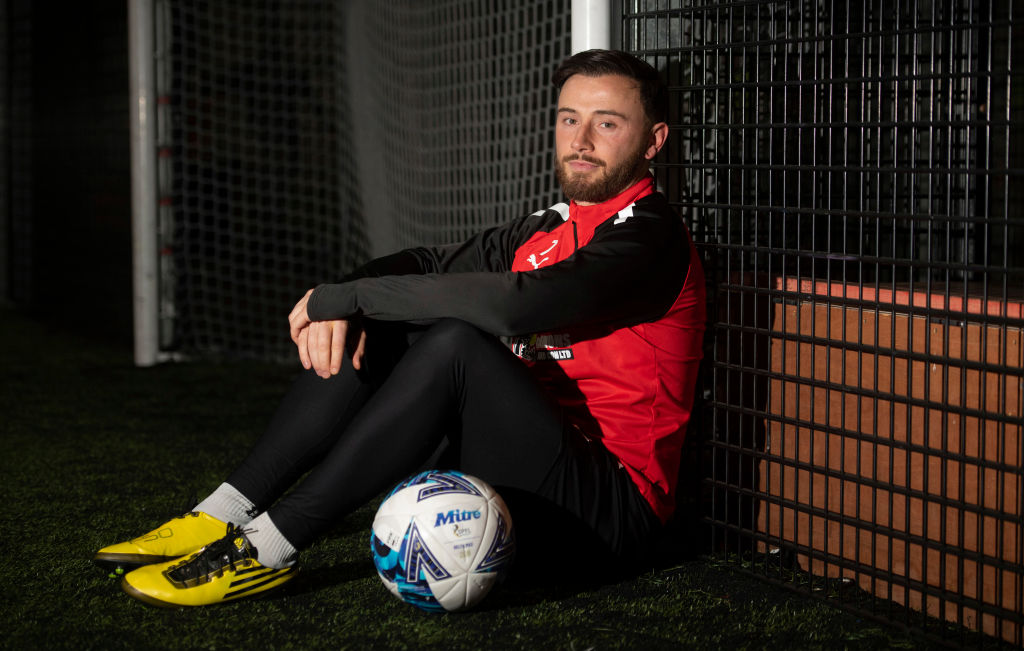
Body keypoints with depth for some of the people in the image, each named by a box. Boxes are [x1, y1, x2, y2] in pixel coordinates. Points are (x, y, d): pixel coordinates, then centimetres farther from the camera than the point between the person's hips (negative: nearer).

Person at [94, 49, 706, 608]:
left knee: (455, 343, -29)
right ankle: (223, 514, -8)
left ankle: (266, 548, -26)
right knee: (370, 332, -1)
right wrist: (347, 302, -10)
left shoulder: (650, 234, -12)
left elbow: (516, 304, -28)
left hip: (610, 508, -8)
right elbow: (431, 263, 15)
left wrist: (347, 295, -20)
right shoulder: (550, 227, 15)